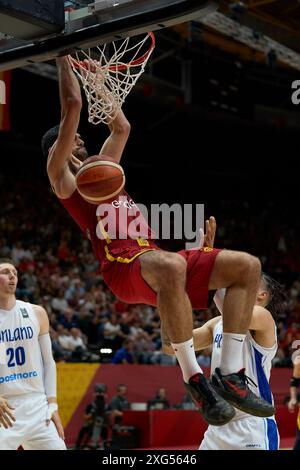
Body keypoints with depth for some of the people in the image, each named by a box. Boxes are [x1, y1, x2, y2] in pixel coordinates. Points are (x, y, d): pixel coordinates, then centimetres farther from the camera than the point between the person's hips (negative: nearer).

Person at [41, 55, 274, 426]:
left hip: (155, 261, 8)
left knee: (247, 265, -6)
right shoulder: (63, 177, 10)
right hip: (122, 267, -8)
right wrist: (64, 56, 12)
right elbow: (73, 106, 4)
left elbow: (122, 128, 41)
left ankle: (230, 374, -11)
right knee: (171, 265, -43)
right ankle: (193, 378, -33)